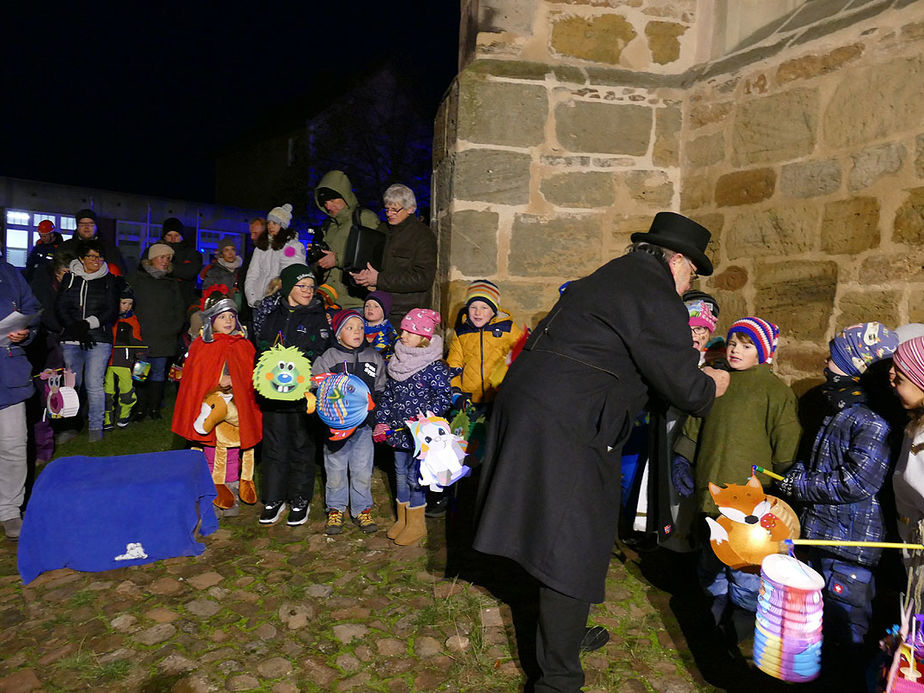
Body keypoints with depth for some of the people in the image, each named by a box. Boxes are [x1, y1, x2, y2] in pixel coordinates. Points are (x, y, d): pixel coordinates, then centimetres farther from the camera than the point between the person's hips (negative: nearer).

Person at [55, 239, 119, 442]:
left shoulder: (109, 280, 9)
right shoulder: (69, 278, 12)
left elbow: (112, 311, 4)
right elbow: (60, 307, 6)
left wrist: (89, 323, -10)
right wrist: (75, 328, -8)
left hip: (99, 340, -2)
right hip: (71, 340, 2)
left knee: (94, 384, -7)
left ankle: (96, 426, 4)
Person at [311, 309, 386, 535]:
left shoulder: (374, 358, 7)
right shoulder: (326, 359, -2)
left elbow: (381, 390, 15)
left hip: (364, 424, 2)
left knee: (362, 471, 6)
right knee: (335, 470, 8)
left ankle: (362, 510, 24)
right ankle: (335, 510, 26)